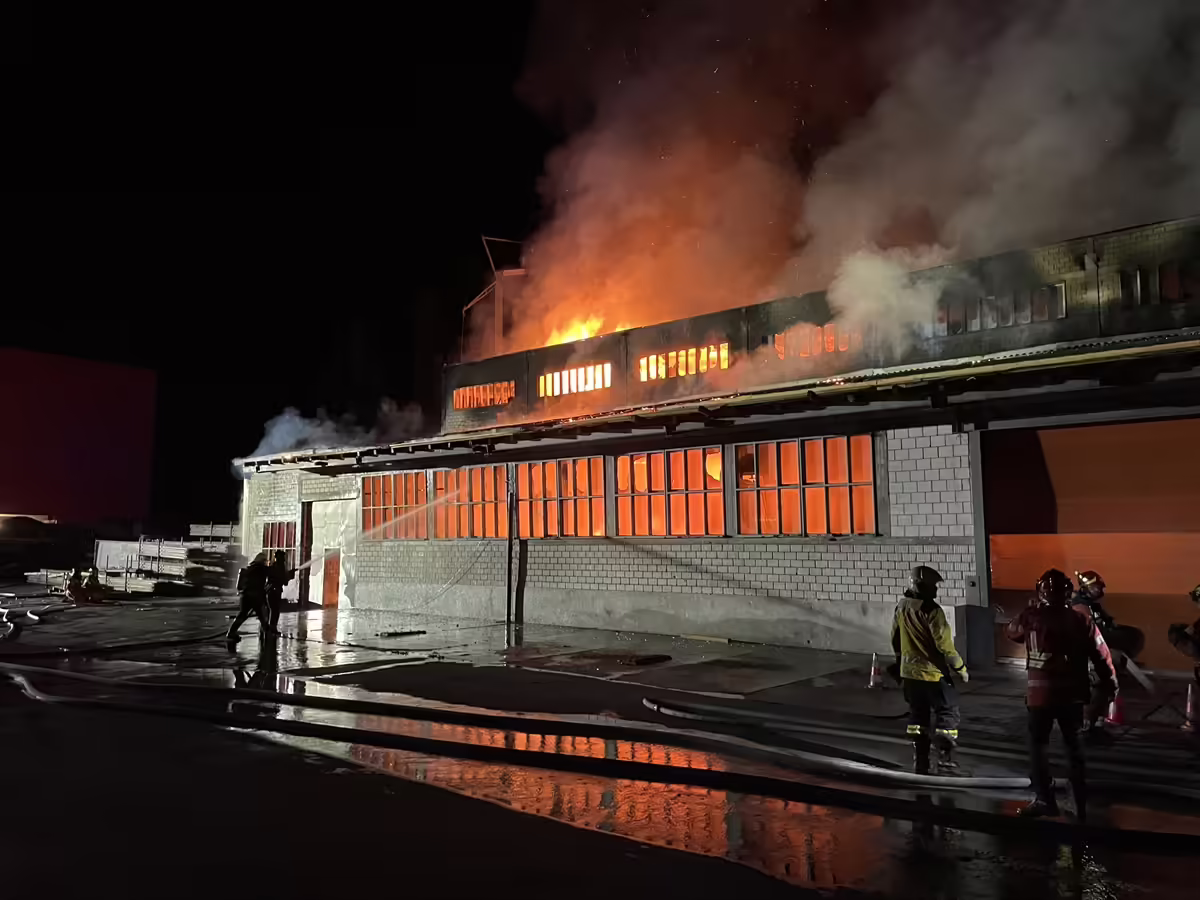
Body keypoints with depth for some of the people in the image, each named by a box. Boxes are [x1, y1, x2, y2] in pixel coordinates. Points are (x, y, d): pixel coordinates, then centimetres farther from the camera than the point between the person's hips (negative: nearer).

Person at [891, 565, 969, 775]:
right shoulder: (931, 610, -19)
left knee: (917, 714, 15)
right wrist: (960, 667, -7)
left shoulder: (901, 608, 4)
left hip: (909, 672, 7)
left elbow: (895, 639, 13)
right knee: (947, 711, 7)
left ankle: (920, 762, 20)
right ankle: (945, 761, 7)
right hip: (932, 673, -7)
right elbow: (944, 643, -19)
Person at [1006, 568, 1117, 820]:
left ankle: (1045, 800, 8)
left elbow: (1011, 632, 12)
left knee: (1038, 745, 10)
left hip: (1039, 693, -2)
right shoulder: (1081, 619, -5)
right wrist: (1111, 684, 11)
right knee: (1074, 747, 16)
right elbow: (1101, 655, -1)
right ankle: (1081, 804, 22)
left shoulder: (1030, 617, -9)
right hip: (1072, 694, 2)